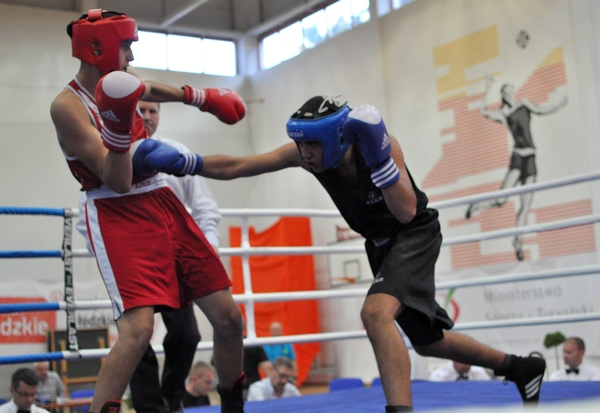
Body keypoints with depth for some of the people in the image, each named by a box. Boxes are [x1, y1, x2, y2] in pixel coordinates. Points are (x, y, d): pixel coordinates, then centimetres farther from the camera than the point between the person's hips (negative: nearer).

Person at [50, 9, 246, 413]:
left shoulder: (120, 78, 8)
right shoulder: (68, 105, -14)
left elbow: (150, 90, 34)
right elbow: (117, 181, -20)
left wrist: (206, 98, 40)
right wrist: (119, 124, -34)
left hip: (164, 202, 8)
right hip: (118, 216, -7)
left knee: (228, 316, 5)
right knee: (138, 327, -27)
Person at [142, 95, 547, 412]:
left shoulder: (381, 143, -29)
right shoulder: (303, 152, -17)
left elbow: (406, 212, -37)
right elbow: (234, 166, -17)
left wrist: (376, 154, -44)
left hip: (416, 233, -6)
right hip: (381, 243, 7)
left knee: (376, 312, -33)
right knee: (428, 340, 16)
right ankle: (520, 368, 36)